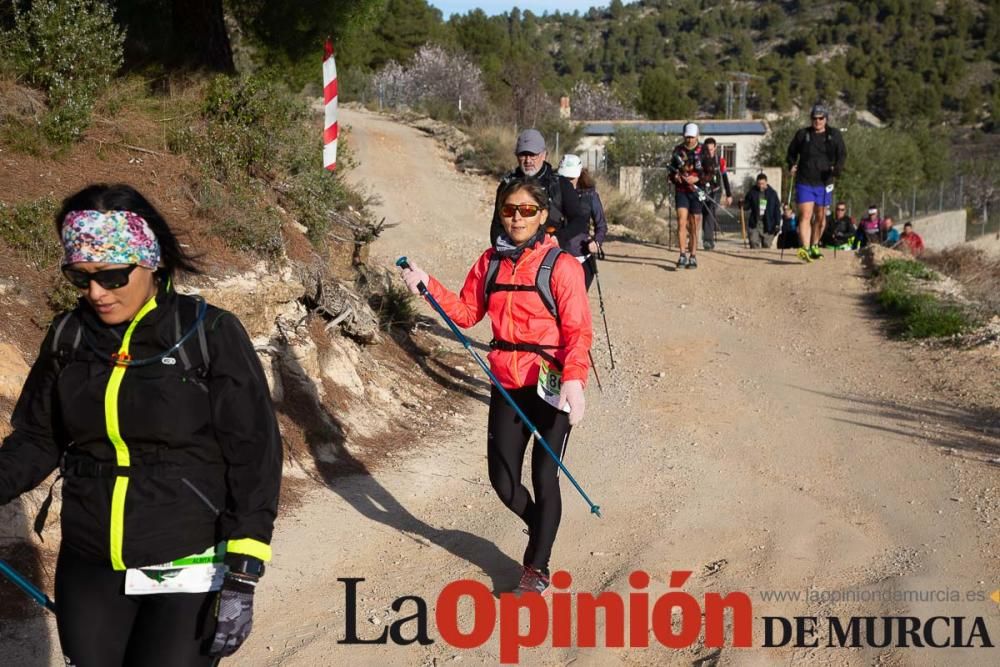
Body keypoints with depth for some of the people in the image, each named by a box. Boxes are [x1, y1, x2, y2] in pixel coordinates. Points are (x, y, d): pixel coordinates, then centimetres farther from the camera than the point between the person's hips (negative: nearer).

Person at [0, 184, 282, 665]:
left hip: (189, 571, -4)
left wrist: (242, 578, -12)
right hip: (86, 574, 4)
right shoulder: (68, 337, 2)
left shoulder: (210, 335, -11)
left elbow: (254, 458, -9)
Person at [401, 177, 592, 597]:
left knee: (544, 479, 2)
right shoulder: (490, 262, 6)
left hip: (552, 387, -5)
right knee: (503, 480, 8)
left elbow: (578, 332, -16)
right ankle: (541, 530, 39)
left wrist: (573, 380, -30)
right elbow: (467, 312, 12)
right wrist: (429, 288, -2)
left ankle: (537, 567, 20)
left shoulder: (560, 266, -11)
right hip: (507, 387, 5)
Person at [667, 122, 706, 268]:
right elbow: (670, 168, 16)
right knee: (681, 222, -13)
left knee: (694, 226, 4)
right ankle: (683, 255, -13)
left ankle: (693, 257, 14)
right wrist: (675, 176, -6)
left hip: (697, 190, -1)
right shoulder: (678, 150, 7)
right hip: (681, 190, 1)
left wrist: (697, 178, -18)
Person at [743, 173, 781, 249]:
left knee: (766, 246, 4)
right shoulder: (752, 192, 3)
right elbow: (747, 206, 7)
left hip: (767, 225, 0)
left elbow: (777, 209, 4)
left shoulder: (772, 193, 2)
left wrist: (777, 224, -3)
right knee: (754, 244, -11)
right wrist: (742, 204, -17)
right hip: (754, 223, 0)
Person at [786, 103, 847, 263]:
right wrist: (792, 166, -2)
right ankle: (805, 249, -25)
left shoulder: (835, 135, 3)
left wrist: (838, 168, -20)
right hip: (804, 182, -2)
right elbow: (792, 152, 16)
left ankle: (814, 246, 33)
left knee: (820, 217, 14)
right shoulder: (802, 134, 3)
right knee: (805, 215, -15)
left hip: (824, 183, 2)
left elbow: (842, 154, -1)